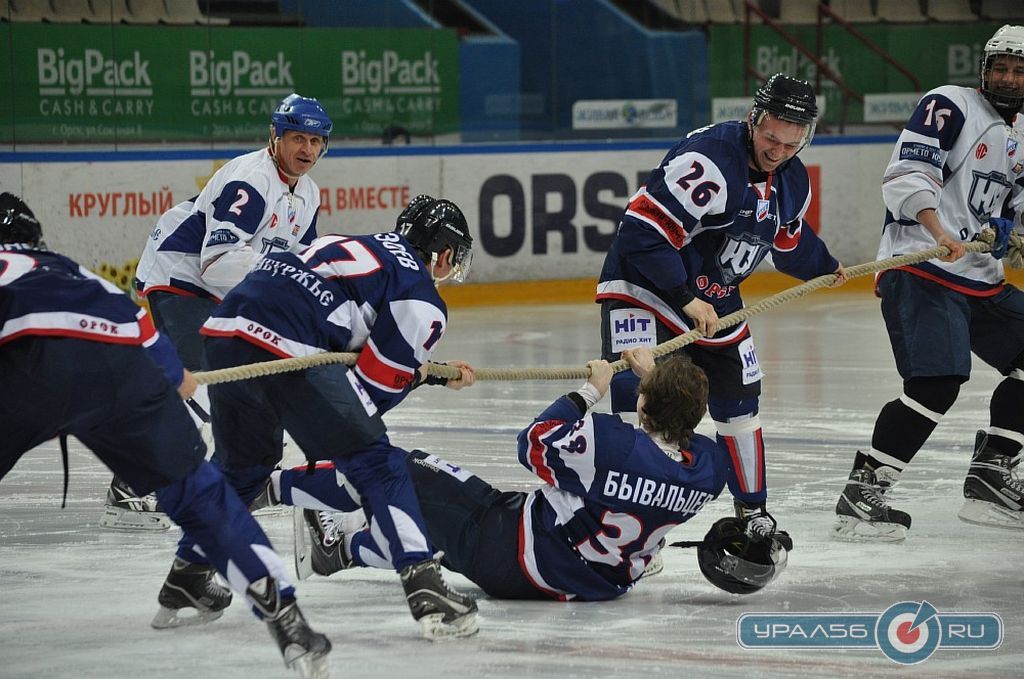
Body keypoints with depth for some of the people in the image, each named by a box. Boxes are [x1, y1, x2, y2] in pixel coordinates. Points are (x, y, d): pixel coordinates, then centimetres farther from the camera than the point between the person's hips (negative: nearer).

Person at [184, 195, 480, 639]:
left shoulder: (360, 248, 32)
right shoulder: (423, 302, 9)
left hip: (223, 329, 8)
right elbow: (374, 387, 6)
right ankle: (425, 590, -8)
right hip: (286, 349, -8)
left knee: (242, 465, 29)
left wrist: (434, 373, 44)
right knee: (375, 465, 1)